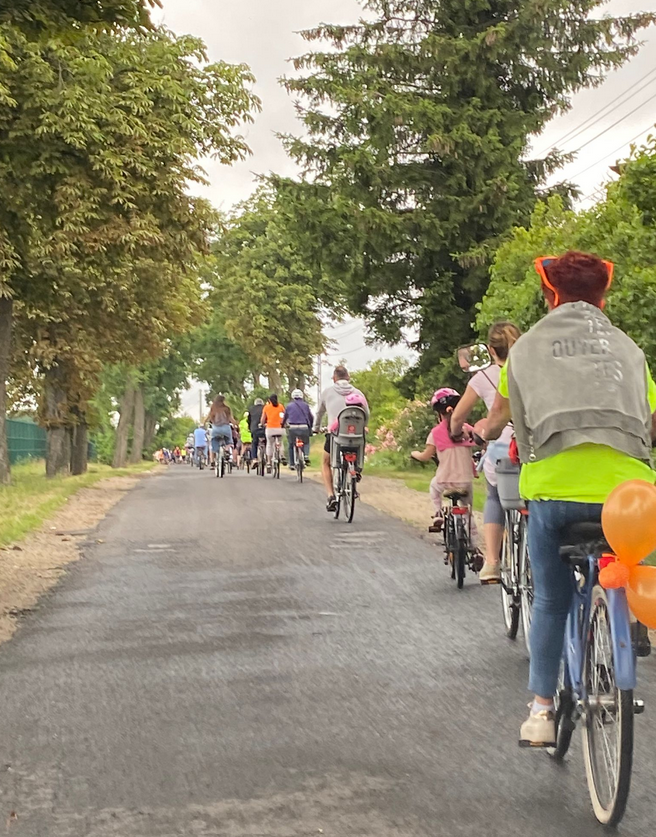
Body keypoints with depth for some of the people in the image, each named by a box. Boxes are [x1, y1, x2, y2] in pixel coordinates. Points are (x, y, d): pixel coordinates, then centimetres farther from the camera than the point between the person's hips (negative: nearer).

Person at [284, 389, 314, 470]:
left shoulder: (289, 406, 8)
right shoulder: (305, 405, 8)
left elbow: (285, 417, 17)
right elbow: (311, 417, 13)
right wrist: (310, 426, 29)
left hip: (293, 428, 0)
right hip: (304, 427, 0)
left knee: (291, 446, 13)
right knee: (306, 442, 23)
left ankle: (292, 464, 8)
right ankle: (306, 455, -3)